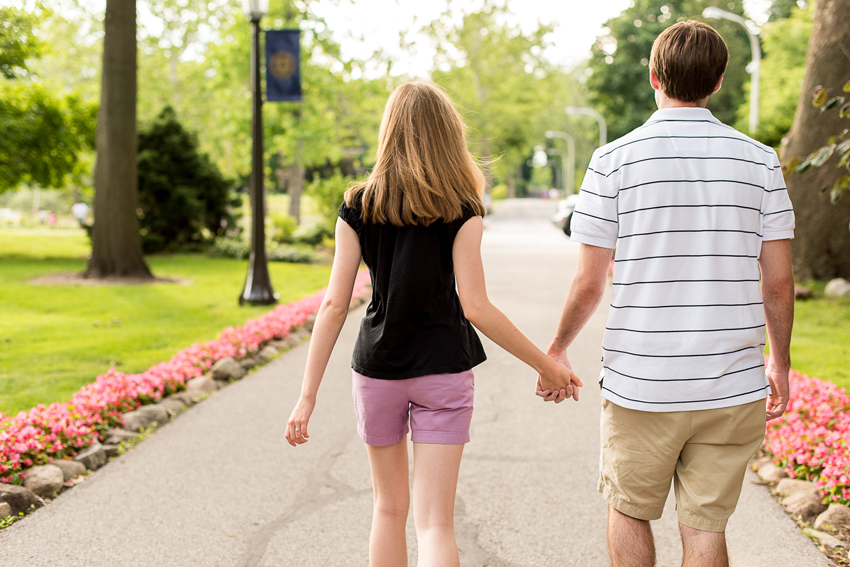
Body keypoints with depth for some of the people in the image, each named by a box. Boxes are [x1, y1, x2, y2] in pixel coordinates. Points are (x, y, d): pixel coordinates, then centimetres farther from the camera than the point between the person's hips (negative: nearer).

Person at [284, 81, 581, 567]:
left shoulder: (358, 208, -1)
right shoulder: (461, 210, -8)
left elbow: (335, 304, -5)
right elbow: (476, 307, -13)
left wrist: (308, 397, -2)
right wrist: (546, 366, -5)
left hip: (376, 368, 2)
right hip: (443, 369, -2)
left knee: (390, 507, 20)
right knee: (435, 521, -1)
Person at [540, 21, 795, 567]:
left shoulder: (614, 160, -6)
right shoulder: (760, 161, 0)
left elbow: (589, 283, -5)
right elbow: (779, 283, 1)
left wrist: (556, 349, 12)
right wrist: (779, 362, 16)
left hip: (641, 384, -2)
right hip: (733, 388, 2)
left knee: (629, 513, 18)